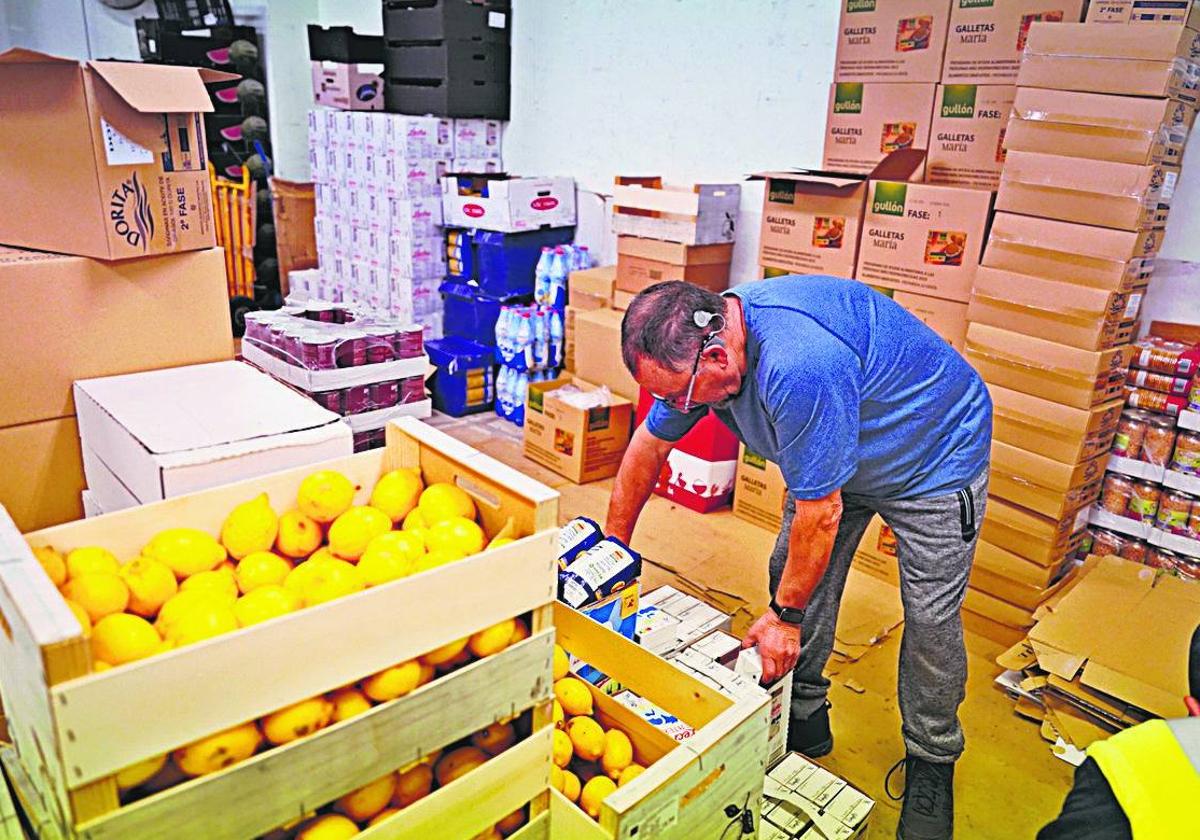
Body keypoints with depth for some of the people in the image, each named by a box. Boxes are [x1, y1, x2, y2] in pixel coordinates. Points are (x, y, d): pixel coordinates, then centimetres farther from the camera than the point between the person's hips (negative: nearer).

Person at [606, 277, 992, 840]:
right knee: (792, 573, 6)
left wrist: (784, 615, -18)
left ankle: (931, 761, 21)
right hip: (834, 452, 7)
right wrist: (613, 548, 8)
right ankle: (803, 716, 25)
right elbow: (649, 445, -2)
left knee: (931, 618, -2)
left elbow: (821, 512, -33)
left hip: (934, 454, -7)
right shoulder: (699, 341, -17)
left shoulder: (798, 365, -44)